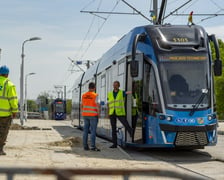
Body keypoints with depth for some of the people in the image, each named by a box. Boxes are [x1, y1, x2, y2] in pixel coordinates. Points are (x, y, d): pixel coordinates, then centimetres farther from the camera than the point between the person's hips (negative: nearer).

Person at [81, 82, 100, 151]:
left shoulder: (83, 95, 7)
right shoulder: (95, 95, -9)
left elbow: (82, 105, 12)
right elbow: (97, 105, -15)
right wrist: (98, 113, -4)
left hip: (85, 115, 6)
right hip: (93, 115, -6)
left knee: (85, 130, 7)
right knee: (93, 131, -6)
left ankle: (85, 146, 7)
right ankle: (93, 146, -11)